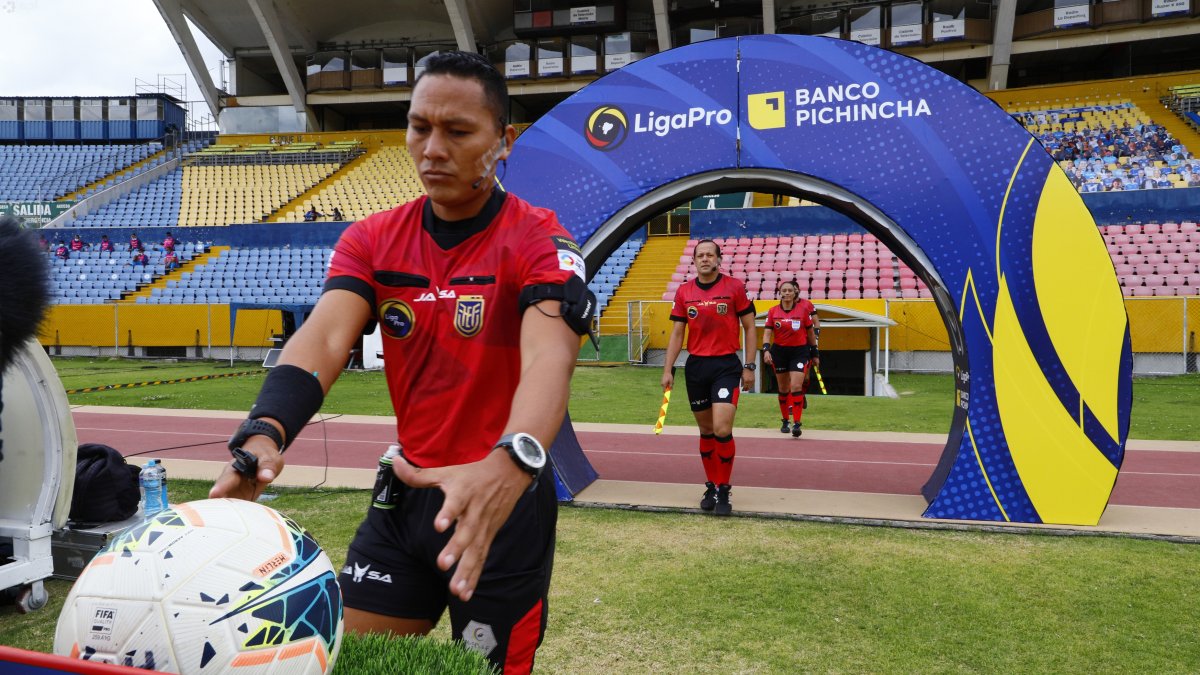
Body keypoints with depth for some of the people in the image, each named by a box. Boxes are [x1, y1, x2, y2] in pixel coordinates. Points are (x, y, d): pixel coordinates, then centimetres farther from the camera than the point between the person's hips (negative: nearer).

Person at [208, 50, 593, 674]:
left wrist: (508, 464, -52)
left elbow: (548, 355, -32)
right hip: (402, 496, 4)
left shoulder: (539, 241, -14)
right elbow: (323, 338, -17)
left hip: (503, 504, -3)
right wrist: (264, 433, -37)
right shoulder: (372, 240, 0)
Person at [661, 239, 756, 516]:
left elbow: (749, 327, 2)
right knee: (706, 431, 10)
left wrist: (749, 366, -4)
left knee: (722, 430, -13)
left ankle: (724, 490, 3)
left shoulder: (734, 287, -2)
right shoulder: (684, 292, 6)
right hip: (695, 367, 3)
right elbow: (677, 333, 10)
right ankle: (711, 487, 24)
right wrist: (667, 370, 4)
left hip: (726, 366, -3)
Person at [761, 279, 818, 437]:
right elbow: (767, 333, -3)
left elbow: (810, 333, 6)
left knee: (796, 386, -14)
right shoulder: (773, 312, 0)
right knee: (783, 388, 12)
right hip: (779, 352, 2)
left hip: (800, 351, -2)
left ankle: (796, 424, -13)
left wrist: (814, 353, 11)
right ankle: (785, 421, 26)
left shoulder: (804, 309, -3)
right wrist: (766, 349, -20)